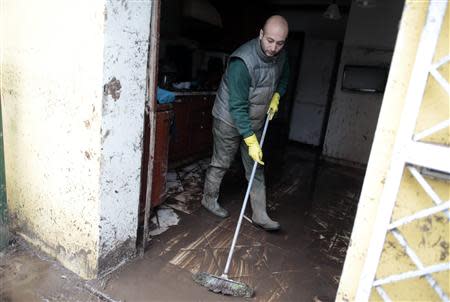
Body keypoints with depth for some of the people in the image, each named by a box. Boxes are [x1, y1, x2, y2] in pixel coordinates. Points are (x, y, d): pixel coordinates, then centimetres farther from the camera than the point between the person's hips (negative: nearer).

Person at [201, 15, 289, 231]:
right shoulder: (243, 61, -29)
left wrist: (276, 97, -1)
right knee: (221, 164, 8)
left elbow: (283, 77, 19)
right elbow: (237, 107, -30)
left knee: (257, 168, 8)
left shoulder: (281, 55, -6)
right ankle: (209, 199, 32)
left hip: (254, 121, 7)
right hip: (229, 119, -6)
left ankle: (260, 215, 17)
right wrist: (251, 141, -30)